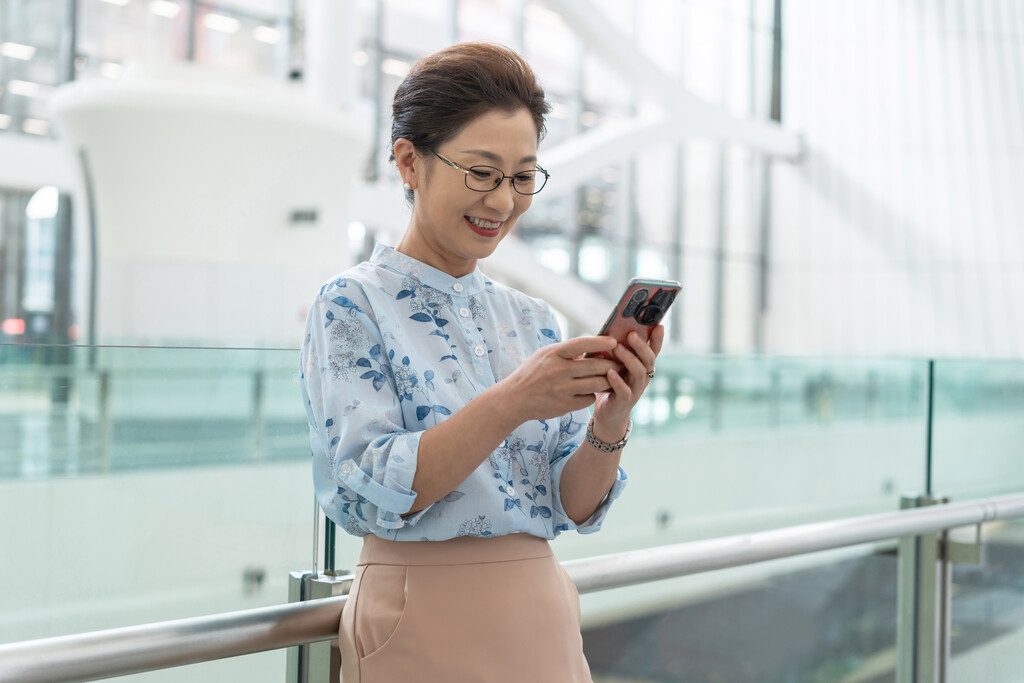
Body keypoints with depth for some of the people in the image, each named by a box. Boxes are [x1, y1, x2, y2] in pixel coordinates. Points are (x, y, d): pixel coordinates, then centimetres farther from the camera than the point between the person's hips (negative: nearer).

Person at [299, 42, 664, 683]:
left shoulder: (534, 320, 6)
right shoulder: (352, 305, -8)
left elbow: (576, 508, 3)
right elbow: (369, 495, -19)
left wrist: (610, 422, -16)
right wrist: (510, 403, -28)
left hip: (545, 627, 5)